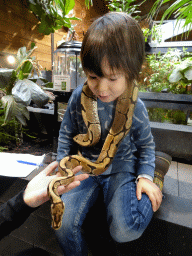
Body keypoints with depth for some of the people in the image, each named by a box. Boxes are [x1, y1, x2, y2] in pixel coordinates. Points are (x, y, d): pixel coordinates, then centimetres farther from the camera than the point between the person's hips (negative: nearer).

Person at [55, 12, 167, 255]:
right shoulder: (79, 97, -12)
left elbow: (146, 144, 3)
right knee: (63, 225, -10)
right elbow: (66, 132, 4)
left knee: (125, 231, -17)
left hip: (121, 167, -1)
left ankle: (154, 184, 12)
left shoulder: (135, 108, -14)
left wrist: (145, 175, -7)